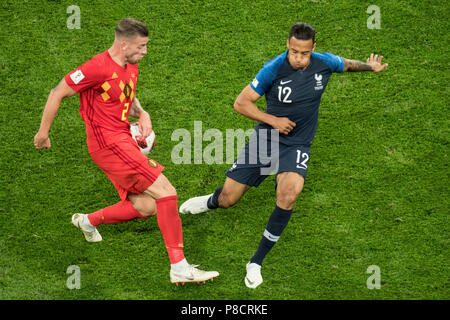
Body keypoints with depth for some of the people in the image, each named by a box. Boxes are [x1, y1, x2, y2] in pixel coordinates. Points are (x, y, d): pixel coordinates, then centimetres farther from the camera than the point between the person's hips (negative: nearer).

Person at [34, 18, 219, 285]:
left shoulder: (132, 67, 11)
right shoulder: (99, 68, -16)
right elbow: (57, 94, -8)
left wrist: (142, 114, 8)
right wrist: (43, 132, -1)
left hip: (124, 140, 9)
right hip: (108, 142, -9)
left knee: (147, 207, 6)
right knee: (165, 191, -16)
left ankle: (88, 221, 28)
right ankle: (179, 267, -16)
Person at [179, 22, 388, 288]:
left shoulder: (324, 63, -8)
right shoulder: (274, 69, -17)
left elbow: (346, 64, 19)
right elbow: (241, 103, -11)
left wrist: (369, 66, 6)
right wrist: (274, 120, -18)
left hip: (296, 146, 1)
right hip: (265, 138, 0)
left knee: (290, 191, -31)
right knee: (227, 199, 2)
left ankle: (256, 262, -19)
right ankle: (211, 202, 46)